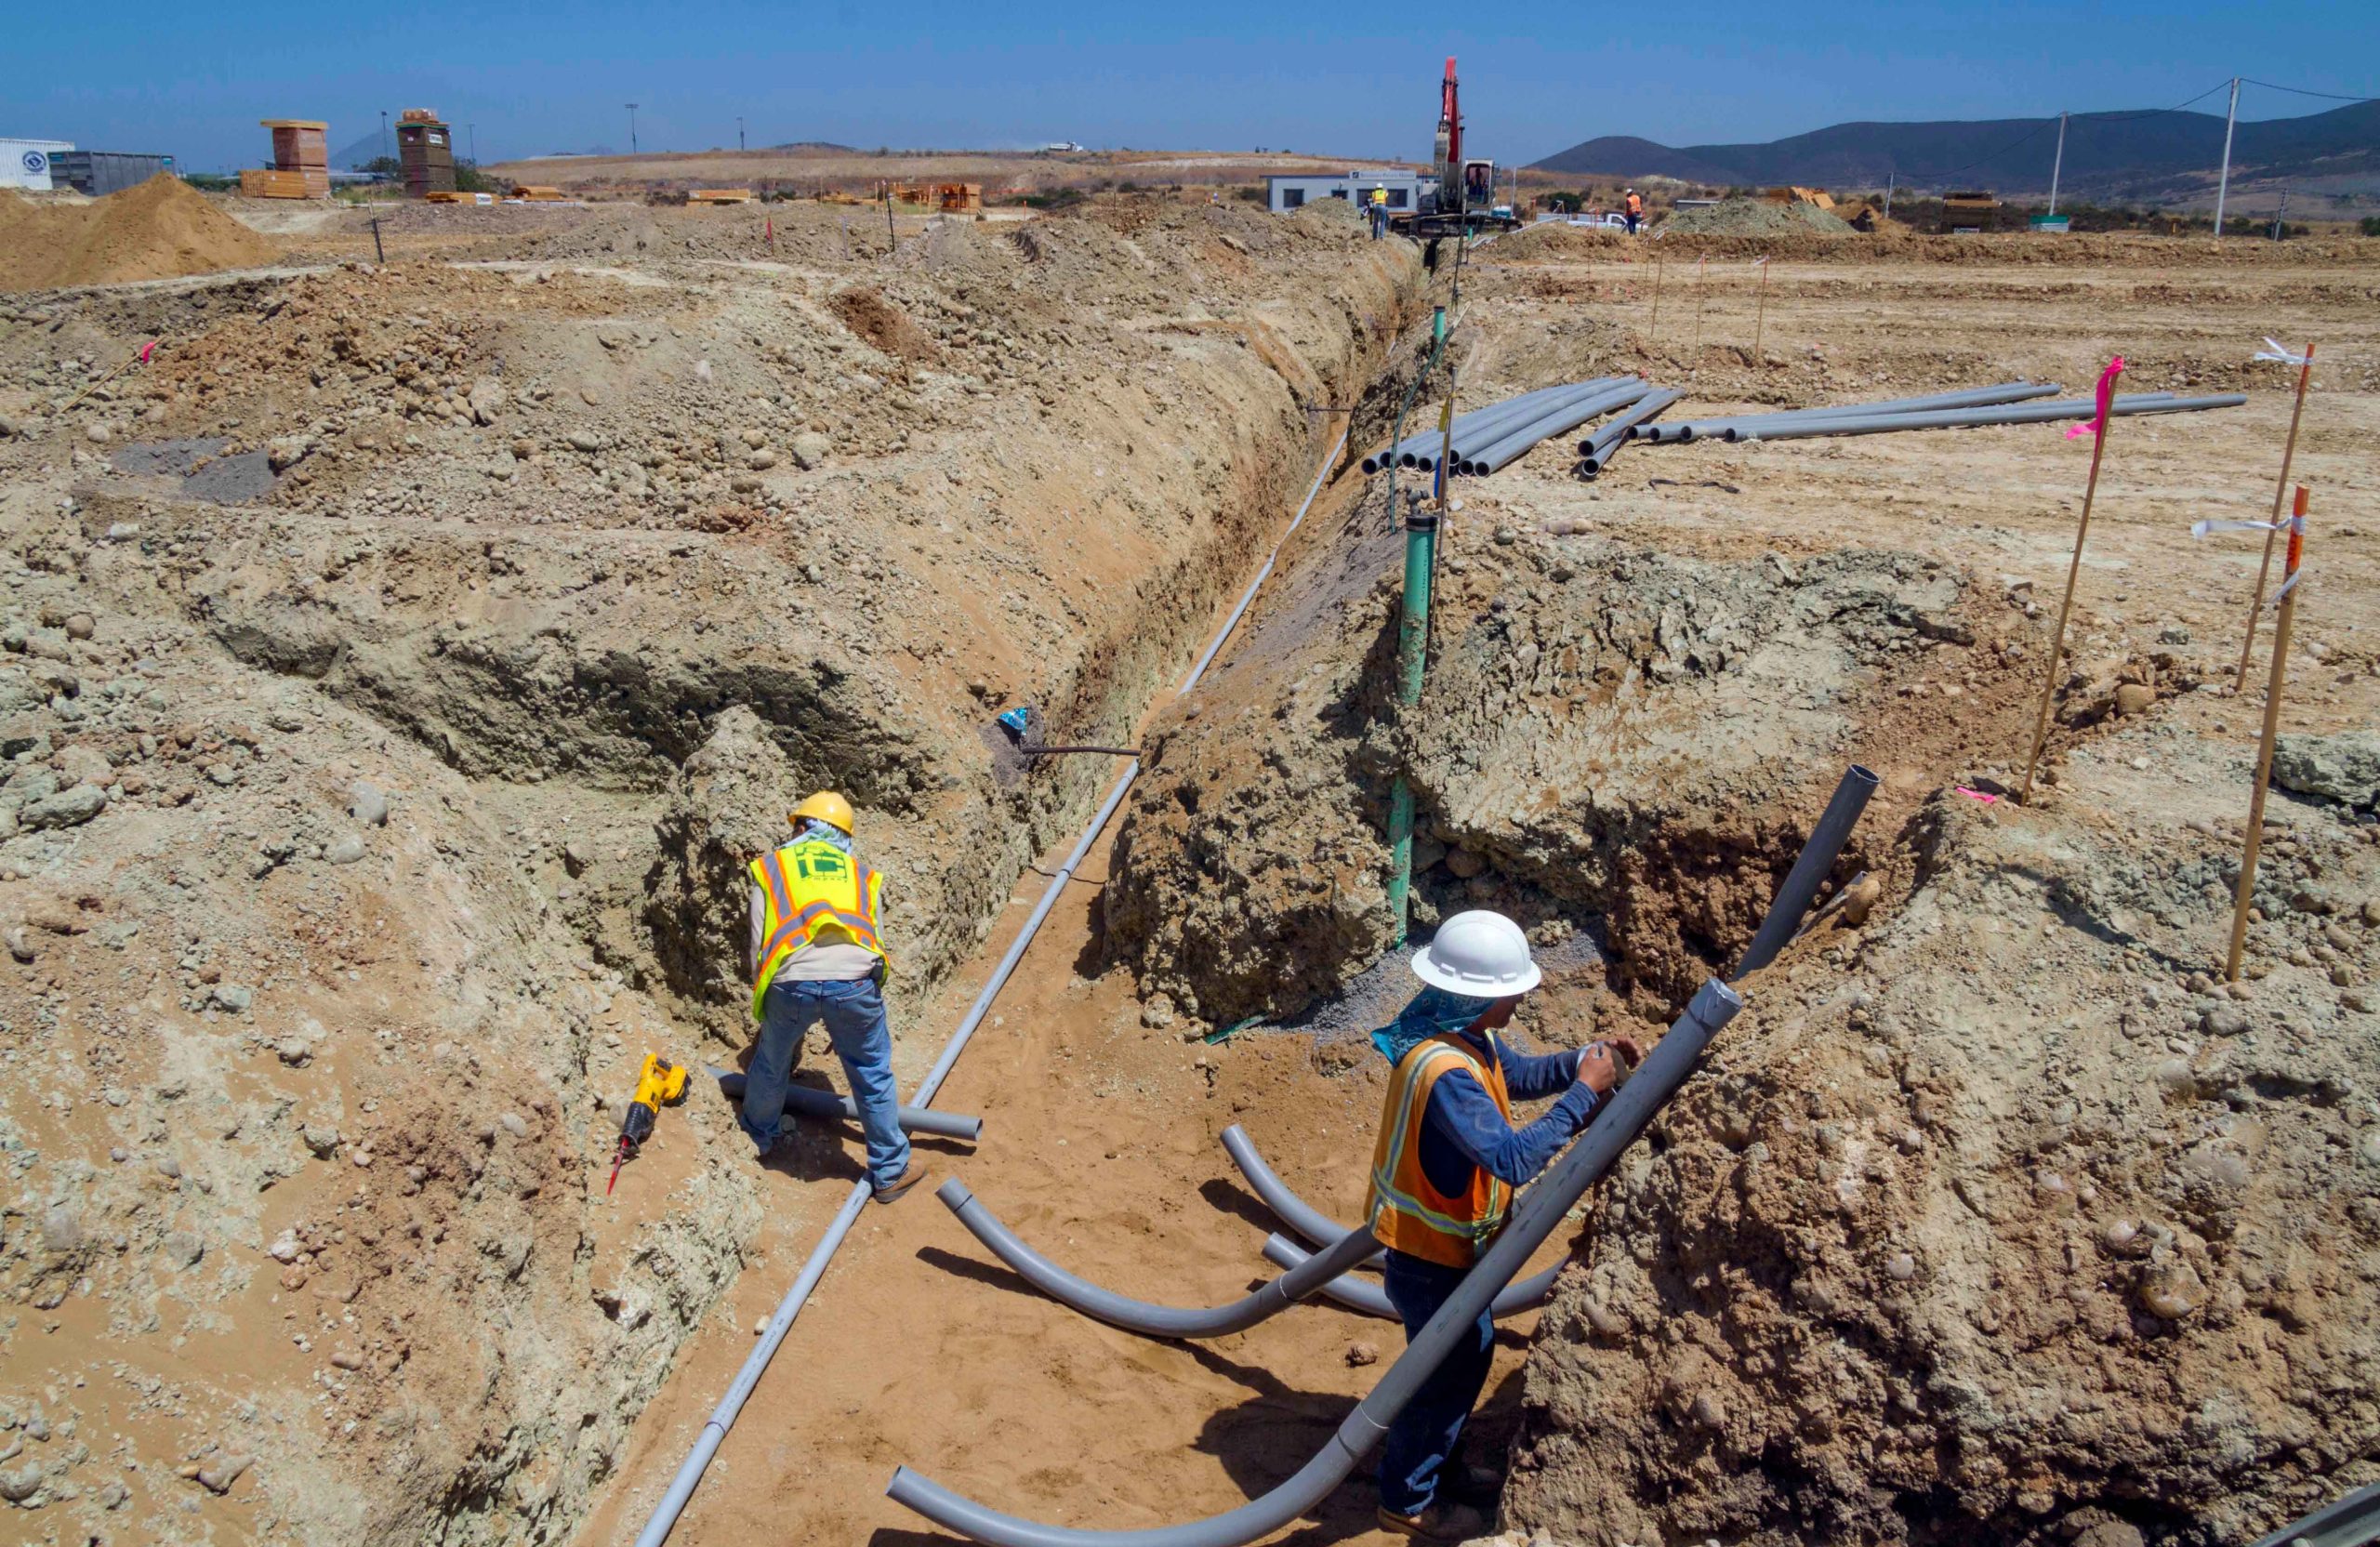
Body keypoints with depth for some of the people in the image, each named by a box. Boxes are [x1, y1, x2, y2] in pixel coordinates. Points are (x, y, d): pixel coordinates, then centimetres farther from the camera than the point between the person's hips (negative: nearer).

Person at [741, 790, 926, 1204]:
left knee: (771, 1064, 27)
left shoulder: (770, 867, 21)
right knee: (874, 1076, 16)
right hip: (854, 980, 0)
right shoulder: (861, 873, 26)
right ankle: (891, 1172, 26)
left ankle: (758, 1136, 51)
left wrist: (763, 998, 30)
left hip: (792, 981, 0)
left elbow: (759, 947, 16)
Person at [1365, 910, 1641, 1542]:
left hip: (1442, 1240, 9)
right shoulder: (1445, 1072, -36)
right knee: (1448, 1371, 9)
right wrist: (1583, 1092, -32)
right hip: (1429, 1255, -9)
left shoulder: (1462, 1035, -4)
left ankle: (1434, 1465, 45)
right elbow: (1515, 1157, -40)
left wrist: (1584, 1059, -5)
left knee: (1469, 1353, 25)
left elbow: (1520, 1074, 12)